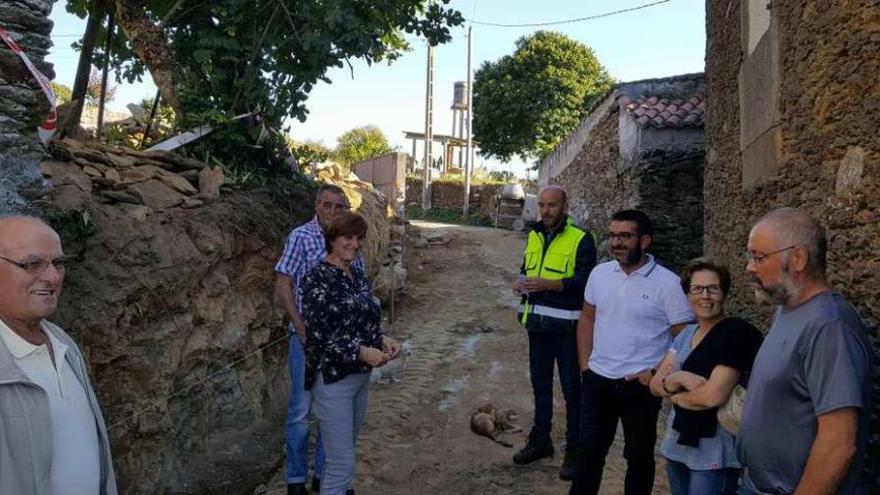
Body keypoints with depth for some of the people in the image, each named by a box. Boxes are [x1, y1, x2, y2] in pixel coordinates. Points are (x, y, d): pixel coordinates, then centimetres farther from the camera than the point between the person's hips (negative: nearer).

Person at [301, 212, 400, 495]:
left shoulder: (360, 277, 8)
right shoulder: (318, 278, -15)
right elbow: (318, 334, -20)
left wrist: (382, 339, -3)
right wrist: (363, 352, -24)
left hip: (360, 376, 8)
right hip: (332, 378, -8)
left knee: (343, 454, 20)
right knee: (343, 463, -3)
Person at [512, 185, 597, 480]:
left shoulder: (580, 239, -10)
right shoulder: (534, 236, 10)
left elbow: (585, 281, -17)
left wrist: (547, 284, -27)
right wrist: (522, 281, -3)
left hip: (566, 325, -6)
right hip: (538, 322, 6)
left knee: (571, 388, 3)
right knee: (540, 383, 16)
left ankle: (575, 449, 16)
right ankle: (540, 440, 31)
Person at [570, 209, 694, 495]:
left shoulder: (667, 283, -13)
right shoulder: (599, 273, 1)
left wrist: (656, 373, -13)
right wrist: (585, 364, 7)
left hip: (640, 386, -3)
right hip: (597, 380, 4)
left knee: (639, 455, 14)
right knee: (590, 449, 15)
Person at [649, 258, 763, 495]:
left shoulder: (736, 333, -16)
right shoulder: (685, 334, 6)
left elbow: (713, 396, -25)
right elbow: (655, 385, 2)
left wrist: (675, 395, -7)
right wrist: (680, 378, -19)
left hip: (713, 454, -7)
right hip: (677, 444, 7)